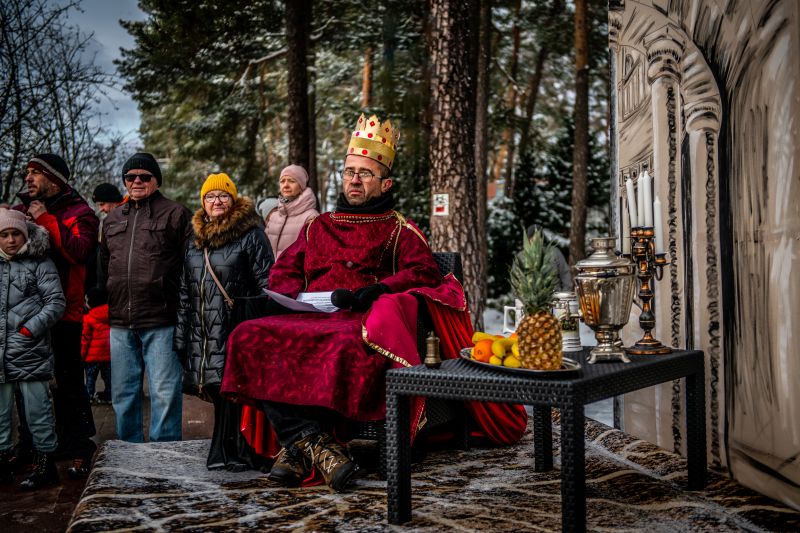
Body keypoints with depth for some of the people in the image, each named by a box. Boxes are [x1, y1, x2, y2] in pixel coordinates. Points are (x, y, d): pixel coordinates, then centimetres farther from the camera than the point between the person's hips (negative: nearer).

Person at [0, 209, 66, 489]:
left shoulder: (40, 264, -1)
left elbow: (57, 302, -6)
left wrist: (31, 329, -13)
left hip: (30, 351, -5)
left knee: (37, 408, 1)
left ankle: (45, 462, 11)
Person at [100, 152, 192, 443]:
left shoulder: (175, 214, 3)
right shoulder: (112, 219, 20)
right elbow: (103, 265, 27)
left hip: (161, 321, -5)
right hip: (120, 323, 6)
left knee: (164, 393, -1)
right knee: (123, 394, 12)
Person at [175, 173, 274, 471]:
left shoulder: (250, 235, 0)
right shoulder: (195, 240, 19)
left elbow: (267, 284, -4)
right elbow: (185, 292, 22)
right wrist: (180, 337, 17)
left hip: (238, 330, -5)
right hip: (203, 334, 5)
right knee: (218, 392, 4)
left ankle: (233, 453, 4)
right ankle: (226, 452, 14)